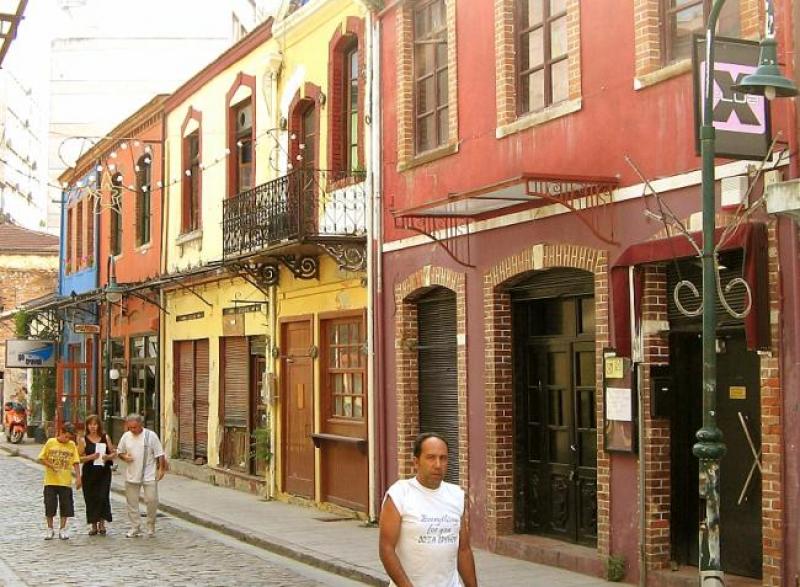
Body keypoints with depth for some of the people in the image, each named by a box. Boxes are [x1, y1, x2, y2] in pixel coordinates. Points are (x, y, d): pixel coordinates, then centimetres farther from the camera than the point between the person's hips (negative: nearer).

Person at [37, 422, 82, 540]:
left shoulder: (72, 445, 1)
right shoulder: (50, 442, -2)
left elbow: (76, 462, 0)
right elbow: (41, 458, 1)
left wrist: (78, 477, -11)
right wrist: (51, 466, -14)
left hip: (66, 481, 1)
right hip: (51, 481, -1)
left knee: (65, 506, 4)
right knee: (49, 505, 3)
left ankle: (62, 529, 16)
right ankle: (50, 529, 16)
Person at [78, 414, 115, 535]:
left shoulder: (105, 438, 6)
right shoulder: (84, 440, 2)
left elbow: (113, 452, 10)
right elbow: (79, 458, -1)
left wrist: (108, 457, -11)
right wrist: (90, 457, -17)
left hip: (104, 472, 0)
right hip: (89, 473, 0)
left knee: (103, 497, -8)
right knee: (91, 498, 3)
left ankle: (102, 523, 5)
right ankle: (94, 525, 15)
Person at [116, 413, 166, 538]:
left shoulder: (151, 435, -6)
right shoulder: (126, 437, 3)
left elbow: (159, 454, -3)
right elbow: (119, 452, 15)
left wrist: (161, 469, -7)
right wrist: (124, 457, -7)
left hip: (149, 475, -3)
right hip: (131, 476, 3)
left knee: (152, 500, -4)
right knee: (132, 502, 7)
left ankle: (151, 526, 14)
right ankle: (135, 528, 17)